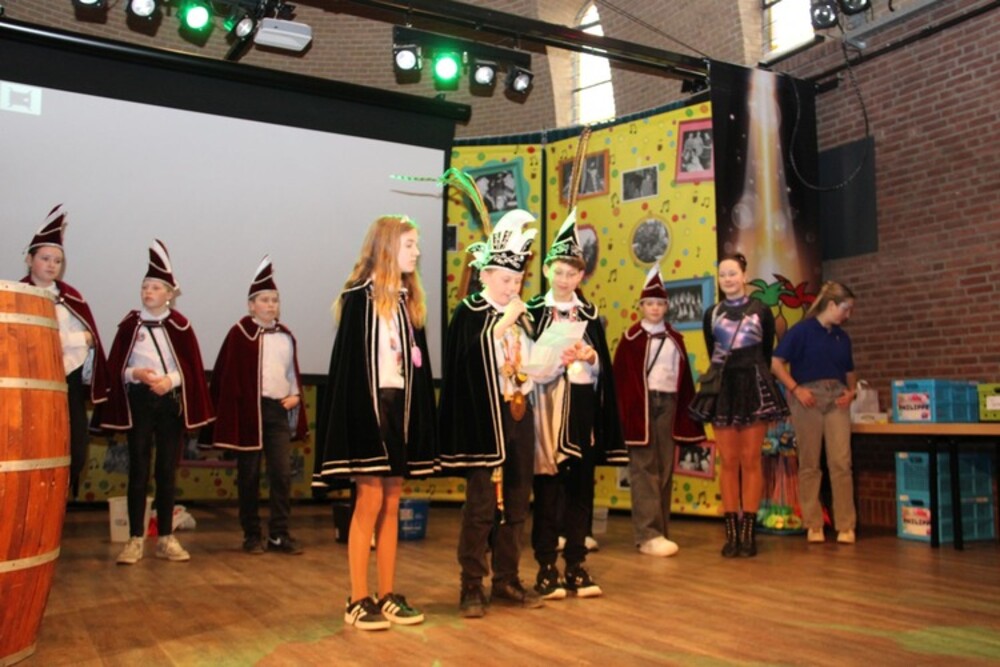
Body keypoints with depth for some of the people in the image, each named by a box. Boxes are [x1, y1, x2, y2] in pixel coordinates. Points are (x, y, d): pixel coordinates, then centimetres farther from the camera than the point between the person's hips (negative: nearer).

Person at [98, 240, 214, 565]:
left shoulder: (179, 325, 4)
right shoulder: (130, 324, 3)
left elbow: (192, 368, 1)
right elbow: (115, 367, 3)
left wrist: (170, 379, -16)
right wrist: (135, 373, -17)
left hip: (171, 401, 1)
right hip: (139, 401, 0)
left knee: (167, 470, 5)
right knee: (138, 469, 0)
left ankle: (166, 538, 13)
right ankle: (135, 540, 6)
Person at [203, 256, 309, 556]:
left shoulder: (285, 335, 10)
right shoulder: (240, 334, -5)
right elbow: (226, 376, -7)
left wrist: (295, 395, 3)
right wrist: (230, 413, -12)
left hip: (279, 409, 4)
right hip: (249, 411, -4)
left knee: (282, 473, 0)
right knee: (249, 476, 6)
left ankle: (279, 534, 8)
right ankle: (252, 535, 16)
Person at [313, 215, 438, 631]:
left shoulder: (408, 300, 14)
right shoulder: (360, 296, -6)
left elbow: (417, 363, 13)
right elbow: (349, 360, -10)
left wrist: (420, 419, 8)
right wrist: (361, 416, -17)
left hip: (401, 408, 7)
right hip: (368, 406, -6)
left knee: (392, 505, 9)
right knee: (370, 502, -3)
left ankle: (388, 595, 17)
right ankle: (358, 601, 6)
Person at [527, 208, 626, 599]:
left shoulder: (590, 313, 12)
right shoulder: (533, 311, 2)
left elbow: (604, 366, 9)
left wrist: (589, 356, -11)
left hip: (583, 405, 3)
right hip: (545, 403, -3)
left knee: (581, 485, 6)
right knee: (547, 484, -2)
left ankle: (576, 565, 15)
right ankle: (546, 567, 7)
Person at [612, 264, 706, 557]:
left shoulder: (674, 339, 11)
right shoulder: (632, 337, -1)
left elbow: (684, 378, 11)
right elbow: (621, 377, -4)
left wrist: (687, 415, 7)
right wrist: (627, 411, -10)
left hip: (668, 405, 5)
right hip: (641, 405, -4)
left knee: (665, 468, 7)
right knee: (644, 468, -5)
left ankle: (660, 531, 15)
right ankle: (648, 535, -5)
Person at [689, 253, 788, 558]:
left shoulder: (761, 311, 3)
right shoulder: (711, 314, 10)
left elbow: (767, 353, 8)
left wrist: (755, 377, 7)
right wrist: (724, 374, 11)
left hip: (753, 387, -2)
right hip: (724, 388, 2)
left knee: (750, 461, -1)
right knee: (729, 462, 2)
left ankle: (749, 532, 3)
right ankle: (732, 532, 5)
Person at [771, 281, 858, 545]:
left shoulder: (842, 337, 14)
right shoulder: (801, 330, -3)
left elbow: (849, 372, 23)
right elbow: (776, 363, -8)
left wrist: (851, 391, 3)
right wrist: (796, 389, -14)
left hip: (836, 399, 4)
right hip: (807, 399, -4)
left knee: (841, 462, -4)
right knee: (809, 464, 3)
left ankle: (846, 526, 4)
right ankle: (813, 525, 12)